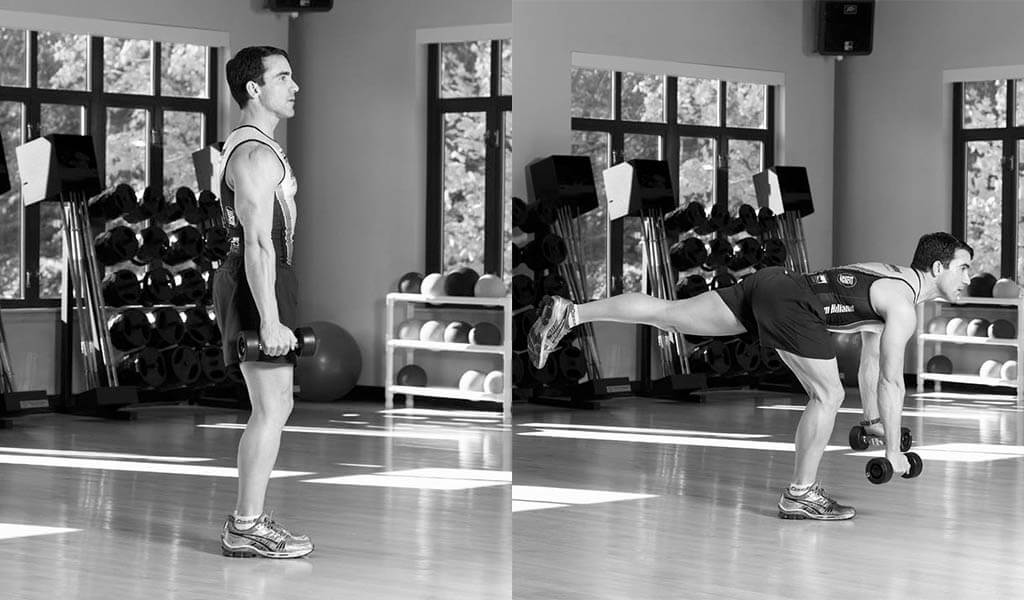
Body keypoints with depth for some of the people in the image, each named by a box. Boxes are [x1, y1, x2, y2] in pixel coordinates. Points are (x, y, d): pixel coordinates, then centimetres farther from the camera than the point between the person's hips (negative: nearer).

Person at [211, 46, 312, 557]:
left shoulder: (250, 147, 18)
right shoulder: (257, 155, -16)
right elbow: (258, 243, -22)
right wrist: (270, 321, -25)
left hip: (251, 281, 11)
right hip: (258, 286, -11)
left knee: (273, 407, 14)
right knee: (271, 410, -7)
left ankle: (246, 521, 18)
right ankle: (247, 529, -3)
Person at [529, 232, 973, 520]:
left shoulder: (888, 275, 24)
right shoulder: (903, 307, -4)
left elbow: (870, 356, 33)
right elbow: (891, 381, -7)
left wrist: (872, 418, 38)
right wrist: (893, 450, -1)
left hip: (770, 281, 9)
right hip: (790, 302, -9)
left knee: (668, 313, 8)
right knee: (828, 395, -3)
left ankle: (568, 313, 7)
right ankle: (801, 494, 4)